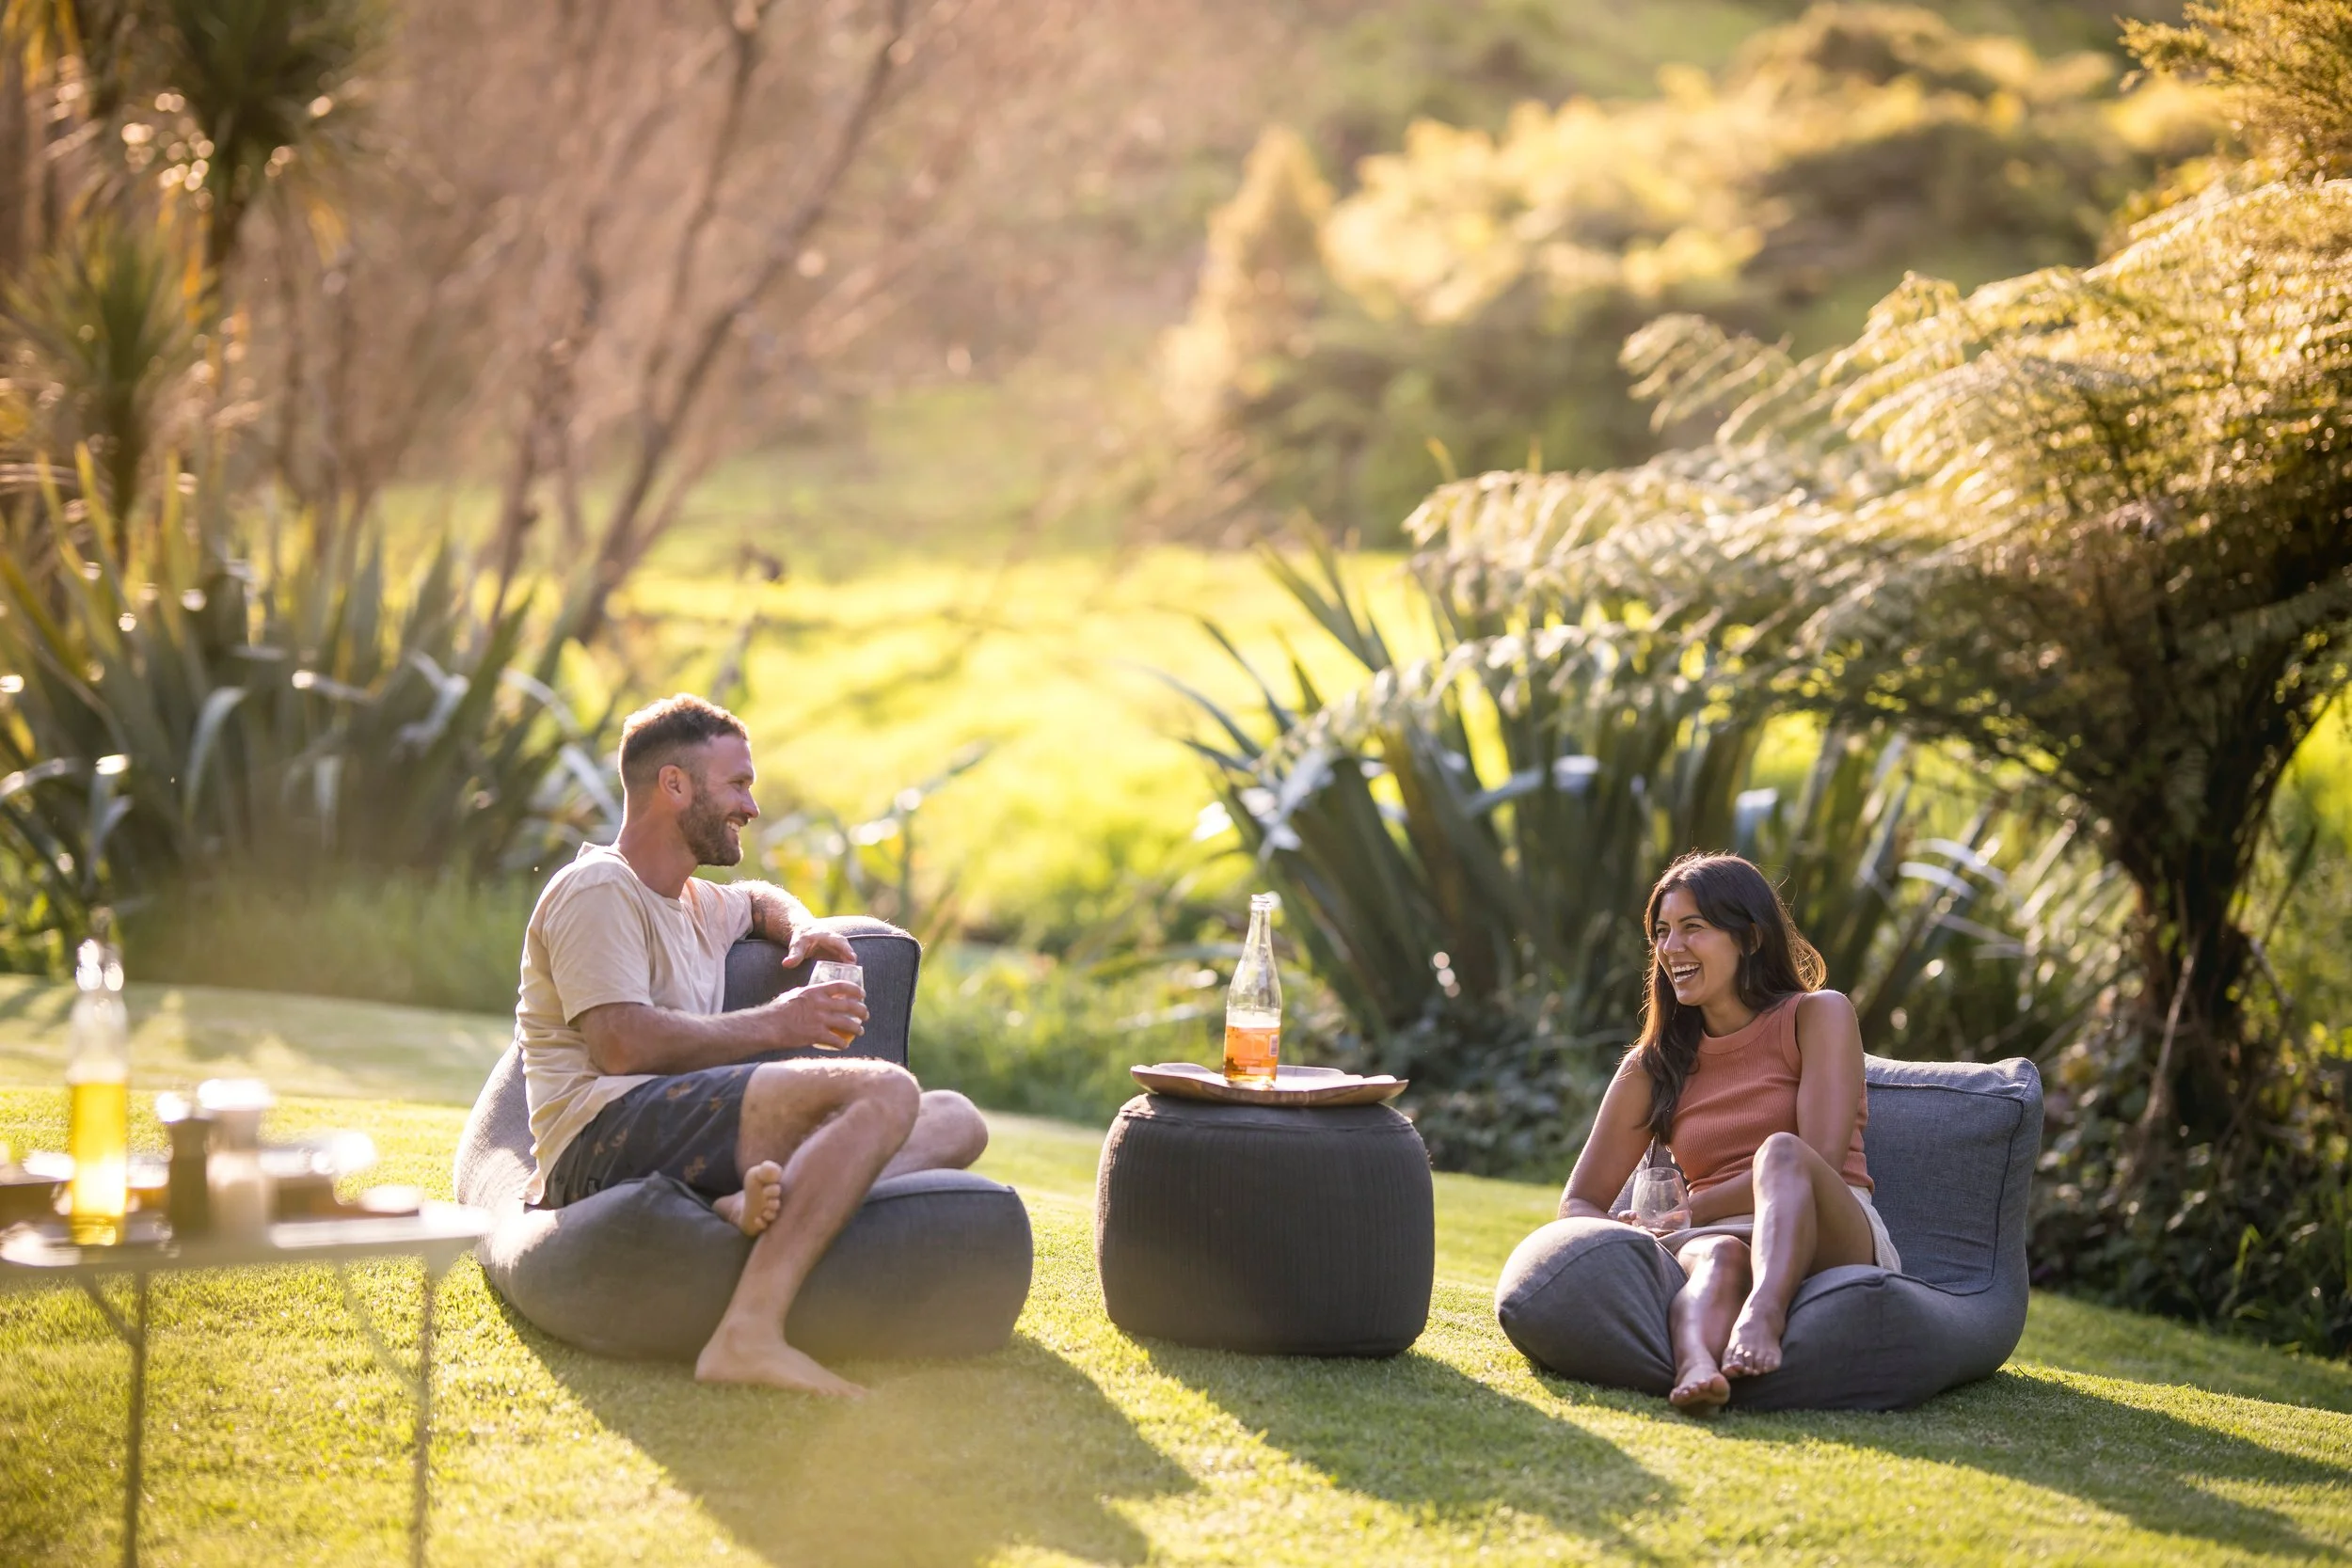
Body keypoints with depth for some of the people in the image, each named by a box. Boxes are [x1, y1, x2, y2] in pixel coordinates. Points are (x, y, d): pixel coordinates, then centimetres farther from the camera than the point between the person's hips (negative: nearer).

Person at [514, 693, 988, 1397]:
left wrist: (803, 929, 27)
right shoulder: (597, 891, 0)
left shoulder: (696, 906, 29)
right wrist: (773, 1025, -6)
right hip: (607, 1134, -10)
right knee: (884, 1092, -27)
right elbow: (624, 1045, -14)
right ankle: (748, 1334, -45)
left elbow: (759, 899, 53)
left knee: (954, 1120, 1)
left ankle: (768, 1202, -30)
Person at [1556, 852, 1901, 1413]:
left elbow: (1818, 1160, -6)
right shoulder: (1653, 1066, 19)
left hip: (1833, 1241, -2)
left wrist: (1690, 1212, -5)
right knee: (1718, 1256, -36)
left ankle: (1763, 1317, -63)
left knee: (1782, 1153, -34)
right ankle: (1696, 1367, -70)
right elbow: (1578, 1202, 16)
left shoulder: (1818, 1017, 8)